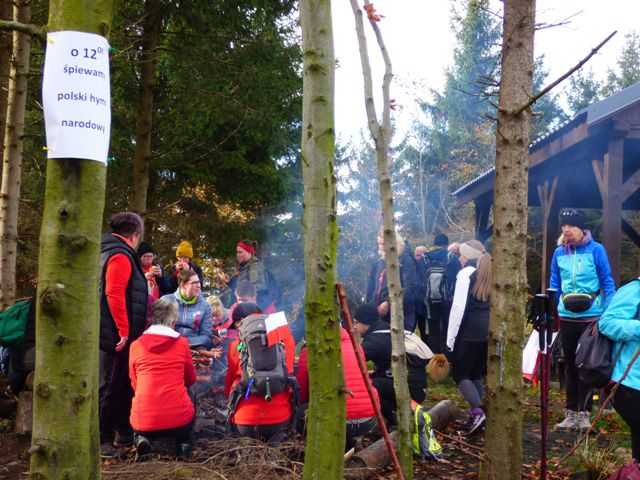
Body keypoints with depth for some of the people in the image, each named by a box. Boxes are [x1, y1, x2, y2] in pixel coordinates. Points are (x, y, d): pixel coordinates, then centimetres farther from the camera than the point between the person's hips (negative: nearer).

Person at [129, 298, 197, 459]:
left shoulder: (136, 345, 5)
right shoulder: (181, 343, 2)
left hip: (143, 421, 0)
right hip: (178, 419, 0)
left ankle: (141, 438, 3)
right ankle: (182, 442, 5)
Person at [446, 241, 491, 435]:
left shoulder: (466, 273, -7)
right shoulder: (489, 274, 14)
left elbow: (459, 307, -12)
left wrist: (450, 337, -9)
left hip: (469, 331, -7)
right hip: (488, 331, 7)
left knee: (461, 373, 1)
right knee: (477, 373, 15)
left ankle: (477, 411, -14)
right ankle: (477, 412, 13)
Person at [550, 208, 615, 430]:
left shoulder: (596, 250, -7)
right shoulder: (559, 253, 3)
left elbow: (607, 283, -4)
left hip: (591, 317, -4)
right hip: (566, 317, 4)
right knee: (570, 364, 11)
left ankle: (584, 413, 13)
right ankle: (571, 413, 20)